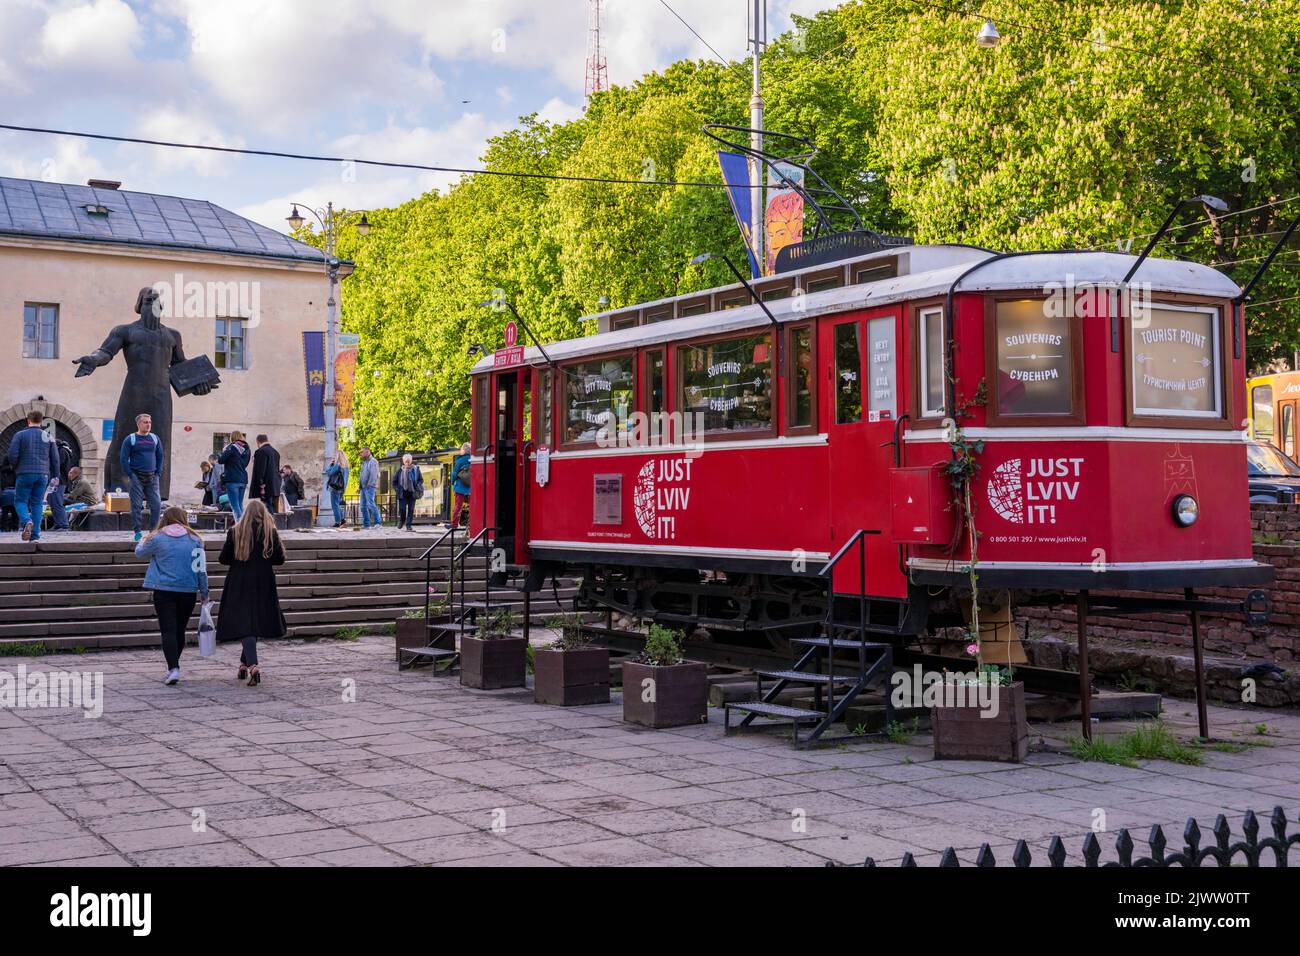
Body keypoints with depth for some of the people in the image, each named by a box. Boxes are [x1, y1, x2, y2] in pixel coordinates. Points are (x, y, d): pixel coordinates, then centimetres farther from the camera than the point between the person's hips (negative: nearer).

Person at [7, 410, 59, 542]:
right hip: (43, 475, 3)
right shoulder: (47, 436, 9)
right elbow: (55, 458, 8)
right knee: (37, 504, 6)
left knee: (20, 501, 7)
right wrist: (55, 476, 15)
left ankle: (26, 521, -22)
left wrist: (16, 467, 12)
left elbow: (12, 456, -7)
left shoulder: (20, 435, 0)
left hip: (25, 474, -3)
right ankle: (35, 536, 1)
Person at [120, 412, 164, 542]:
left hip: (152, 477, 3)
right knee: (136, 505, -2)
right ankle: (137, 532, 4)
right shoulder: (130, 439, -1)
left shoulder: (155, 439, 10)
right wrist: (130, 475, -9)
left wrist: (158, 472, 5)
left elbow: (160, 456, 16)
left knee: (157, 504, -3)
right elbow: (124, 459, -2)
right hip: (137, 478, -3)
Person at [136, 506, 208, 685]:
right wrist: (204, 592, 12)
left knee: (168, 630, -5)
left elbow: (139, 552, 15)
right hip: (188, 590, 3)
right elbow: (202, 568, 4)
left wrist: (141, 542, 38)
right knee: (180, 630, 14)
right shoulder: (194, 539, 2)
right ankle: (174, 665, 26)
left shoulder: (157, 538, -3)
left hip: (164, 590, -3)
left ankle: (173, 668, -18)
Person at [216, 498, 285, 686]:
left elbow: (223, 559, -1)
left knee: (245, 624, -4)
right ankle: (245, 662, 25)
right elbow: (280, 558, 0)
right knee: (257, 621, 16)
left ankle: (253, 666, -20)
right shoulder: (270, 532, -1)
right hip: (264, 585, 1)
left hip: (239, 584, -1)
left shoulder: (235, 532, -2)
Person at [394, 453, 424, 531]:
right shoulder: (400, 470, 2)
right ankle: (401, 521, 24)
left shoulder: (416, 469, 1)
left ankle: (408, 525, 5)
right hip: (403, 493, 0)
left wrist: (417, 487, -5)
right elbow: (394, 481, 10)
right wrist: (397, 489, -1)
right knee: (402, 509, -3)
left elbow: (421, 480, 9)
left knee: (411, 510, -1)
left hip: (412, 493, 0)